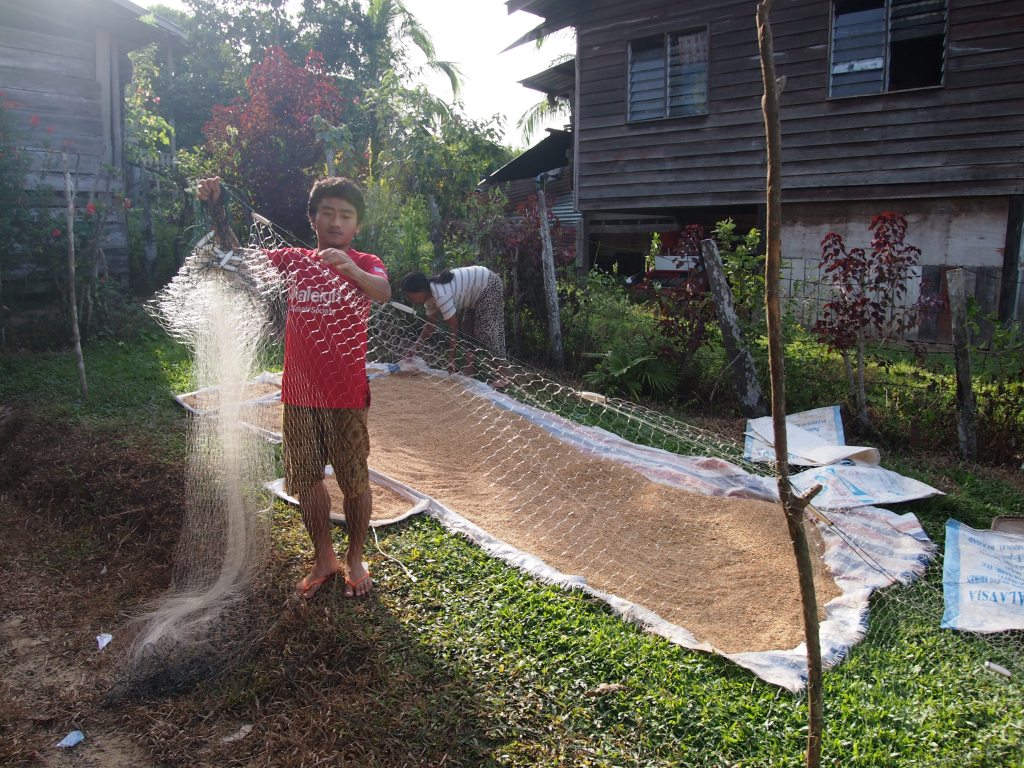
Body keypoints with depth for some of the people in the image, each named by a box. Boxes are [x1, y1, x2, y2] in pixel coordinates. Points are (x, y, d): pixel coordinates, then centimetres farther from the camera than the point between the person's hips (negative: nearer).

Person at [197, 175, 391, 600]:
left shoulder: (365, 264, -3)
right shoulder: (294, 260, 6)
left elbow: (384, 291, -24)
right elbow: (240, 257, 2)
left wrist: (349, 268, -44)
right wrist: (216, 209, -12)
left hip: (348, 394, -3)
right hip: (300, 393, 3)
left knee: (355, 481, 7)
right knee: (307, 480, 12)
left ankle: (355, 559, 28)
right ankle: (323, 559, 31)